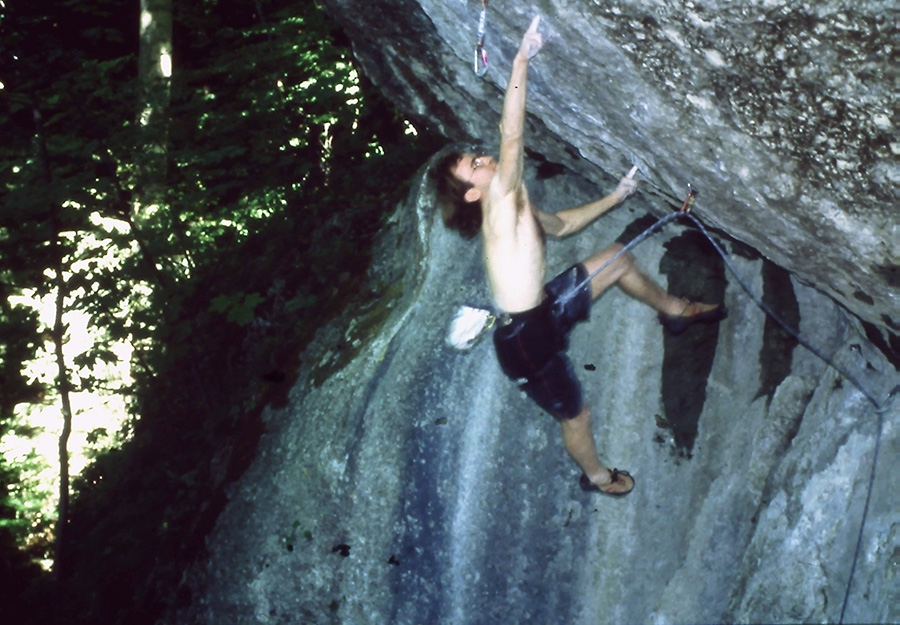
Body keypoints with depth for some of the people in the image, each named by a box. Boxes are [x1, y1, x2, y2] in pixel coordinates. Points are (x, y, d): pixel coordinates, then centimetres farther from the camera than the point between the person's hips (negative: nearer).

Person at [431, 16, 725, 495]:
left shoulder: (514, 209, 6)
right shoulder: (499, 201, -23)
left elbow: (561, 225, 25)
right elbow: (512, 139, -38)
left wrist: (616, 196, 27)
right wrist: (522, 62, -42)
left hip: (544, 311, 10)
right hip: (526, 338, -10)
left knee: (617, 259, 22)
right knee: (575, 416, 11)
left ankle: (674, 310, 46)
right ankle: (596, 476, 41)